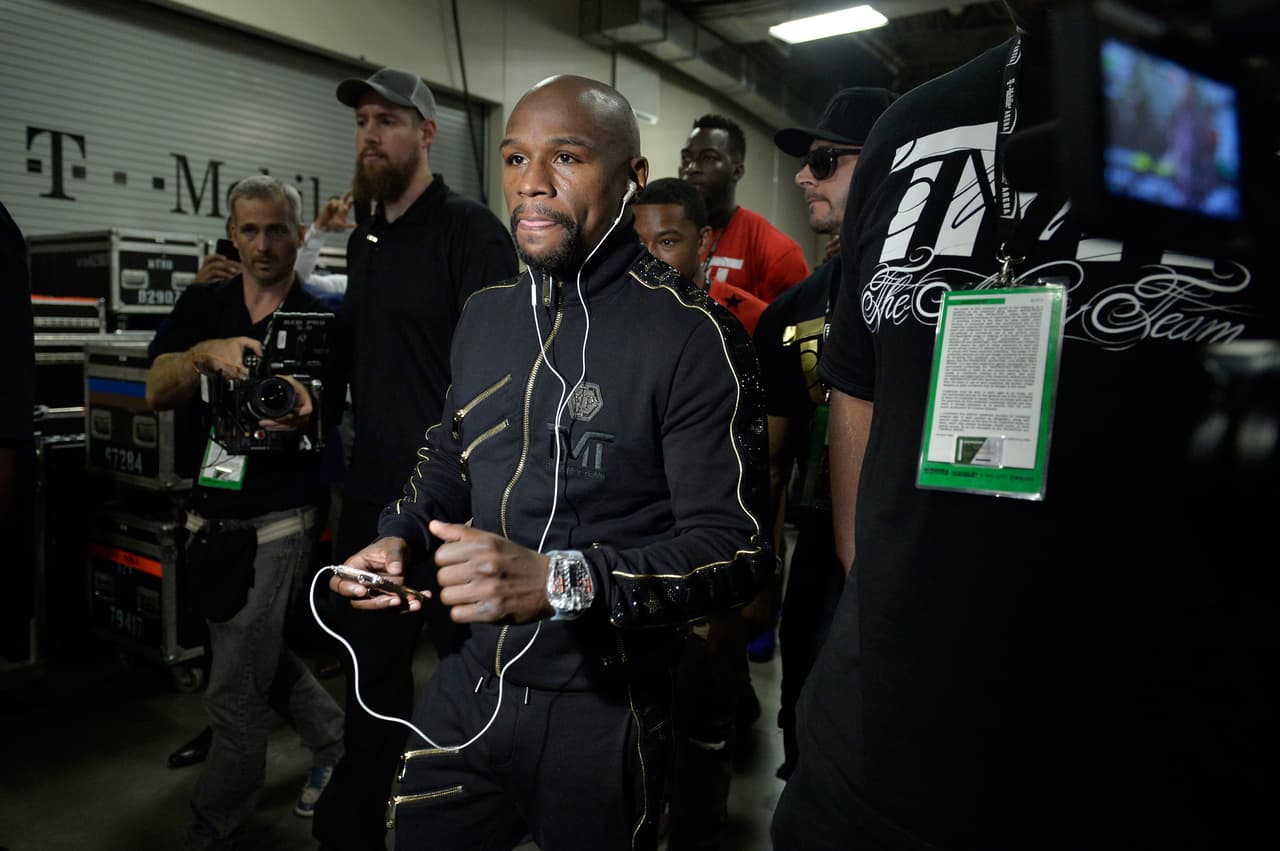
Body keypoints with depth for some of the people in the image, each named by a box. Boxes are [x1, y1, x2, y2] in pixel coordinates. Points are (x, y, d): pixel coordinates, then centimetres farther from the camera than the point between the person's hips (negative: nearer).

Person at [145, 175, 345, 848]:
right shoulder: (201, 306, 5)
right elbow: (155, 394, -5)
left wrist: (306, 418, -30)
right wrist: (205, 355, -25)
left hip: (275, 523, -5)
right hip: (210, 517, 5)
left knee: (235, 695, 2)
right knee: (260, 656, 23)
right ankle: (335, 741, 45)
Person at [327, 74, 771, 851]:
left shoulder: (693, 335, -17)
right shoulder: (485, 314, 5)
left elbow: (737, 547, -20)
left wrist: (563, 581, -32)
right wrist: (401, 539, -1)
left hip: (603, 710, -5)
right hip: (467, 685, 6)